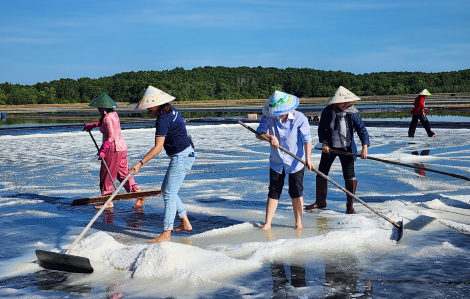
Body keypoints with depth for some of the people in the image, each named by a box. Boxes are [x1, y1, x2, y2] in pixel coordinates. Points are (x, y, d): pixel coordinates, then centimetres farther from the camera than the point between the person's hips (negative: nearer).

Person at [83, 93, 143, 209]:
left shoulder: (107, 118, -17)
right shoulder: (114, 114, 12)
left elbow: (111, 136, -25)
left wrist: (102, 150, -21)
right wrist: (91, 125, 41)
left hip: (114, 148, -9)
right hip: (122, 147, 9)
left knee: (107, 175, 1)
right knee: (123, 173, 13)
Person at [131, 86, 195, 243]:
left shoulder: (163, 119, -22)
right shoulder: (171, 111, 6)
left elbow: (158, 147, -27)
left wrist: (140, 163, -29)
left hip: (181, 156, -11)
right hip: (183, 154, 11)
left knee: (169, 194, -9)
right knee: (166, 189, 18)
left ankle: (166, 234, -8)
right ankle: (185, 223, 23)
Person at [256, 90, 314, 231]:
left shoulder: (299, 118, -14)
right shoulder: (268, 116, -7)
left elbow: (307, 139, -16)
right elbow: (259, 133, -3)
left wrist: (307, 158, -27)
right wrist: (270, 137, -24)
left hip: (295, 161, -2)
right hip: (276, 161, 2)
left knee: (296, 192, 4)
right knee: (273, 192, 5)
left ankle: (298, 223, 16)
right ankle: (267, 223, 9)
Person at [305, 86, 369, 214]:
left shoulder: (352, 113, -14)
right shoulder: (327, 112, -11)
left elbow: (362, 129, -15)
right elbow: (321, 128, 0)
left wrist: (364, 147, -27)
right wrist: (324, 143, -12)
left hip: (346, 148, -2)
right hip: (330, 147, 2)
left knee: (349, 176, -4)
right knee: (321, 173, 8)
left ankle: (350, 205, 10)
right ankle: (320, 202, 25)